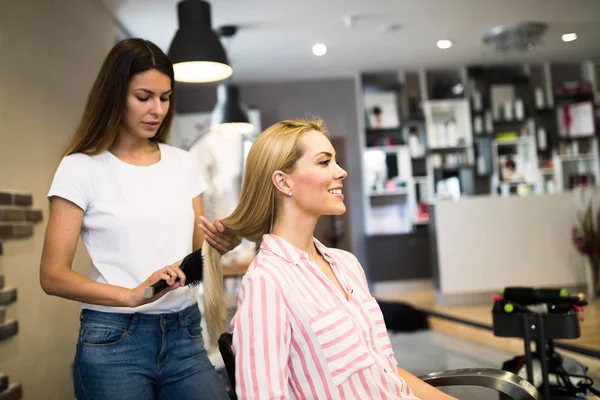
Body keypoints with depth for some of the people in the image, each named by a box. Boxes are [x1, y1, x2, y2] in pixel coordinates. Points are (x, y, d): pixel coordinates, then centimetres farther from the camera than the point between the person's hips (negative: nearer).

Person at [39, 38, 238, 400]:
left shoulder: (182, 163, 7)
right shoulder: (82, 167, -5)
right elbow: (53, 275, -9)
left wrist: (220, 245, -11)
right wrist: (130, 295, -24)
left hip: (185, 333, 4)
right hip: (114, 341, -3)